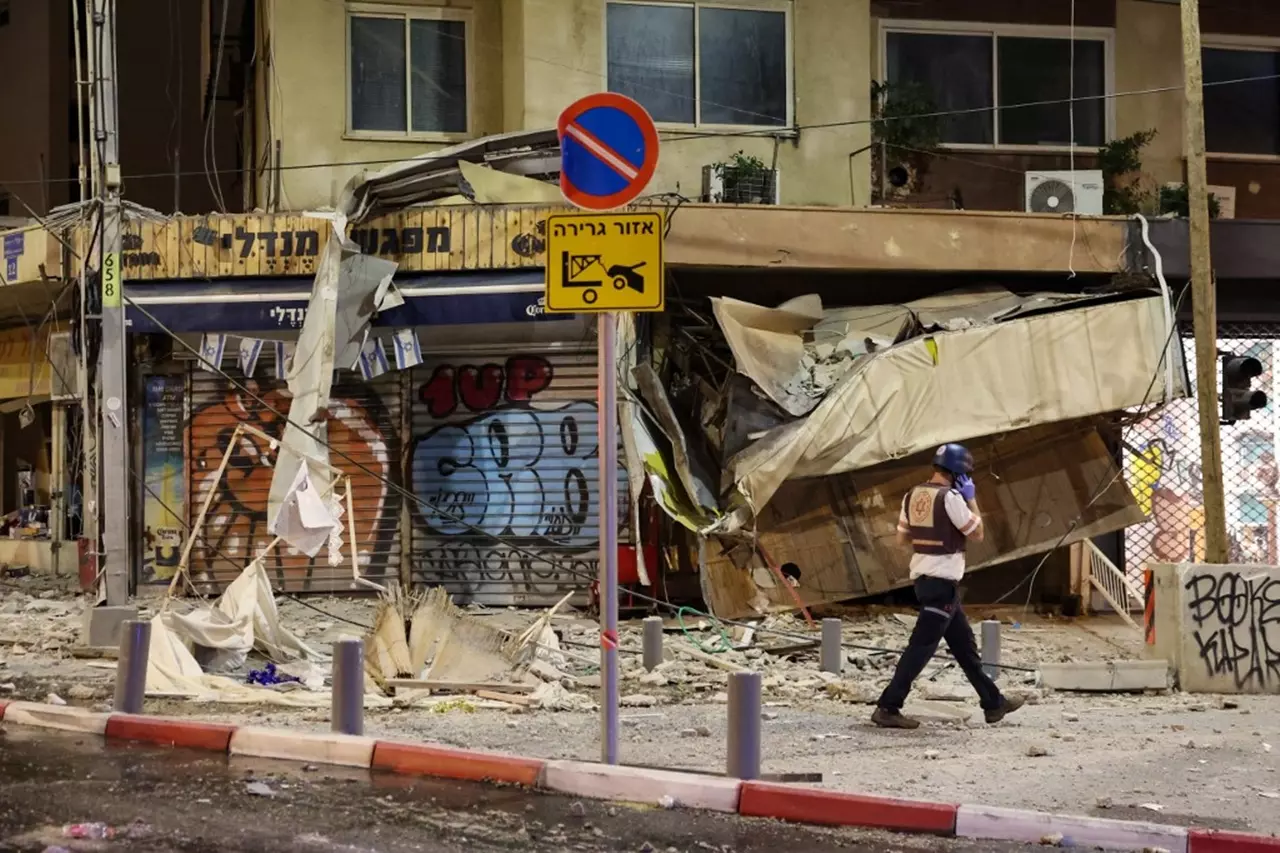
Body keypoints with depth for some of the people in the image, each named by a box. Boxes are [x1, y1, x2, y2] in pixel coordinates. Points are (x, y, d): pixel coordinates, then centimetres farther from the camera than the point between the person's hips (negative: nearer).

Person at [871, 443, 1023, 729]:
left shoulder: (913, 496, 8)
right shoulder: (950, 497, -16)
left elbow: (902, 538, 14)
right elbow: (977, 533, -7)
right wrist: (971, 499, 0)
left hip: (922, 578, 9)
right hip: (943, 582, -9)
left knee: (965, 644, 16)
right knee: (921, 647, -7)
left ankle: (993, 703, 25)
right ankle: (887, 708, -9)